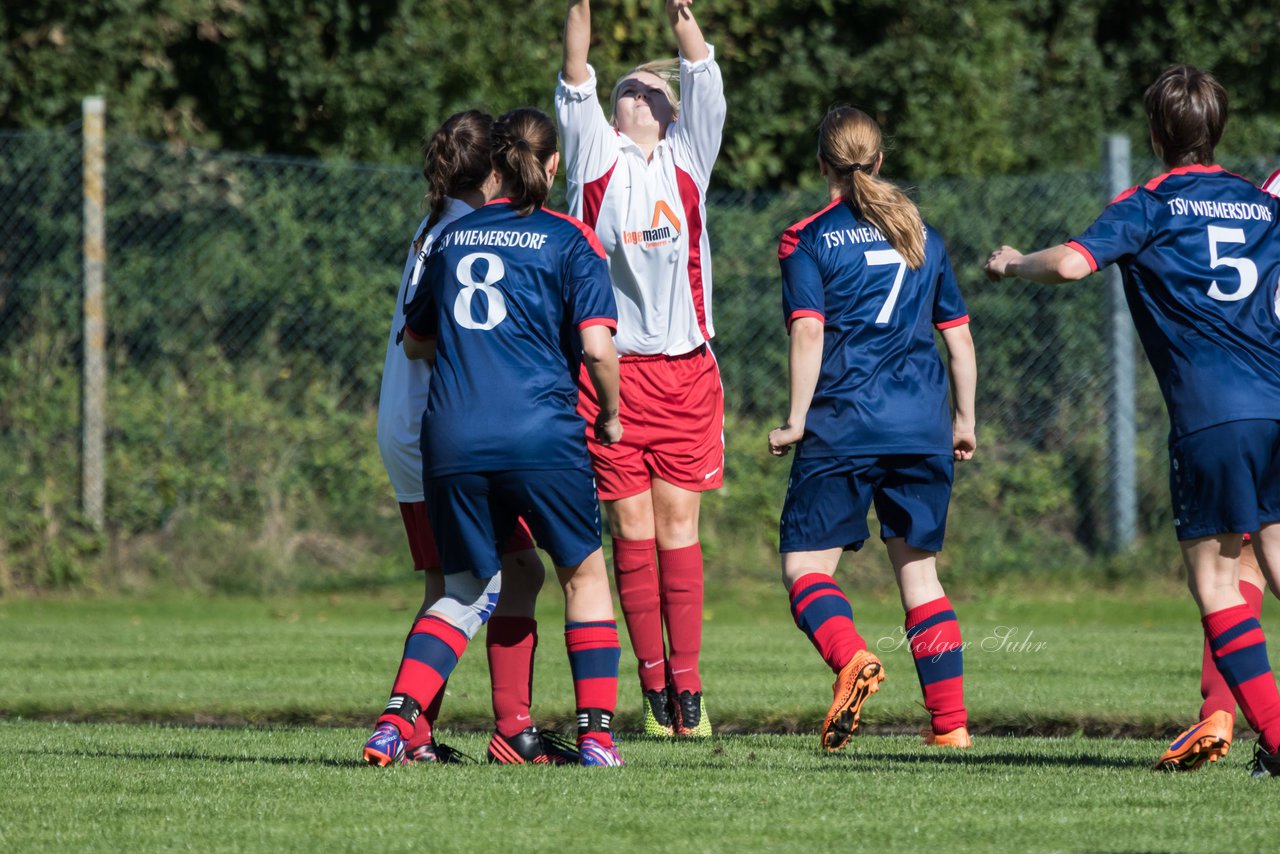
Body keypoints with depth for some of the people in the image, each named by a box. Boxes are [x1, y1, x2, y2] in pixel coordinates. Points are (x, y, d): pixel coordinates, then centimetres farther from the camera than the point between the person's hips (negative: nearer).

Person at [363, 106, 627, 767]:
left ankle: (396, 721, -3)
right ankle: (596, 733, 6)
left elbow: (415, 342, 27)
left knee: (466, 590, 15)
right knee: (583, 574, 14)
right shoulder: (569, 241, 3)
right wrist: (611, 416, 9)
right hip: (541, 436, -4)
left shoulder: (453, 237, 16)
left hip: (452, 437, 4)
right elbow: (597, 347, -8)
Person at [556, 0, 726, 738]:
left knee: (678, 526, 1)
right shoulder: (597, 157, 9)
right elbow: (575, 87, -3)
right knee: (632, 529, 0)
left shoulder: (686, 159, 12)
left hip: (686, 370, 1)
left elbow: (705, 83, 1)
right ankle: (653, 685, 5)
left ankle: (688, 686, 2)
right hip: (611, 368, -1)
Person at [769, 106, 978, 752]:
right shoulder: (921, 235, 14)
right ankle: (950, 720, 7)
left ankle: (851, 659, -28)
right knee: (919, 568, 12)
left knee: (805, 564, 0)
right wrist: (964, 420, 25)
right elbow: (959, 337, 16)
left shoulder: (807, 239, 0)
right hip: (922, 424, 4)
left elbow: (809, 333, -10)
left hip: (845, 425, -4)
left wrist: (796, 420, -6)